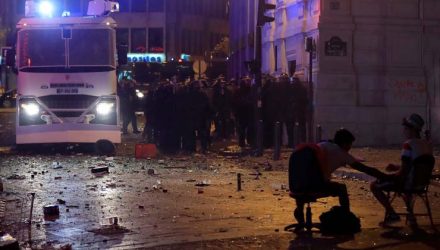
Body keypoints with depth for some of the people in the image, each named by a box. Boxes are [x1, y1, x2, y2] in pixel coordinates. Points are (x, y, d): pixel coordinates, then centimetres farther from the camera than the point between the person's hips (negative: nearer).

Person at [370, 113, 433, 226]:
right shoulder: (427, 144, 4)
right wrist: (397, 167, 14)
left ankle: (392, 214, 5)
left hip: (408, 181, -8)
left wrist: (394, 174, -1)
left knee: (374, 186, 6)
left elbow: (404, 170, -22)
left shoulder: (408, 144, -21)